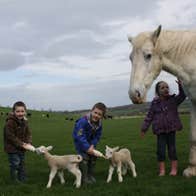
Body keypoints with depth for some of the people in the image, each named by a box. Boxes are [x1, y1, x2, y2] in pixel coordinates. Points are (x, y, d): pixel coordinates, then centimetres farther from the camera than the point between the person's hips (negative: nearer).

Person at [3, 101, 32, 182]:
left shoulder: (24, 121, 1)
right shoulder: (10, 122, -23)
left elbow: (28, 133, 7)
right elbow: (11, 137, -24)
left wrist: (28, 143, -12)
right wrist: (22, 144, -24)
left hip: (21, 148, 7)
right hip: (12, 148, -7)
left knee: (22, 164, 17)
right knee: (15, 164, -4)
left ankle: (23, 180, 30)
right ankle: (14, 181, 12)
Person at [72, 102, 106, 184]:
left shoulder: (99, 123, -17)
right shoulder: (83, 121, -36)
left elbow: (97, 136, -7)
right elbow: (80, 136, -36)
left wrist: (92, 145, -23)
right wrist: (87, 148, -37)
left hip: (89, 141, 6)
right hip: (79, 140, -6)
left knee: (93, 156, 6)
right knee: (84, 157, -15)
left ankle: (90, 175, 20)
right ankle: (84, 177, -4)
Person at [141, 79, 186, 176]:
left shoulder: (173, 100, -1)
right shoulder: (155, 103, 0)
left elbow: (182, 96, -18)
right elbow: (149, 116, 3)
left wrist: (180, 86, -33)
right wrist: (144, 128, 1)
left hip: (171, 129, 0)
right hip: (160, 130, 0)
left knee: (172, 149, 7)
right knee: (160, 150, 0)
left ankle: (174, 169, 17)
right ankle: (162, 170, 10)